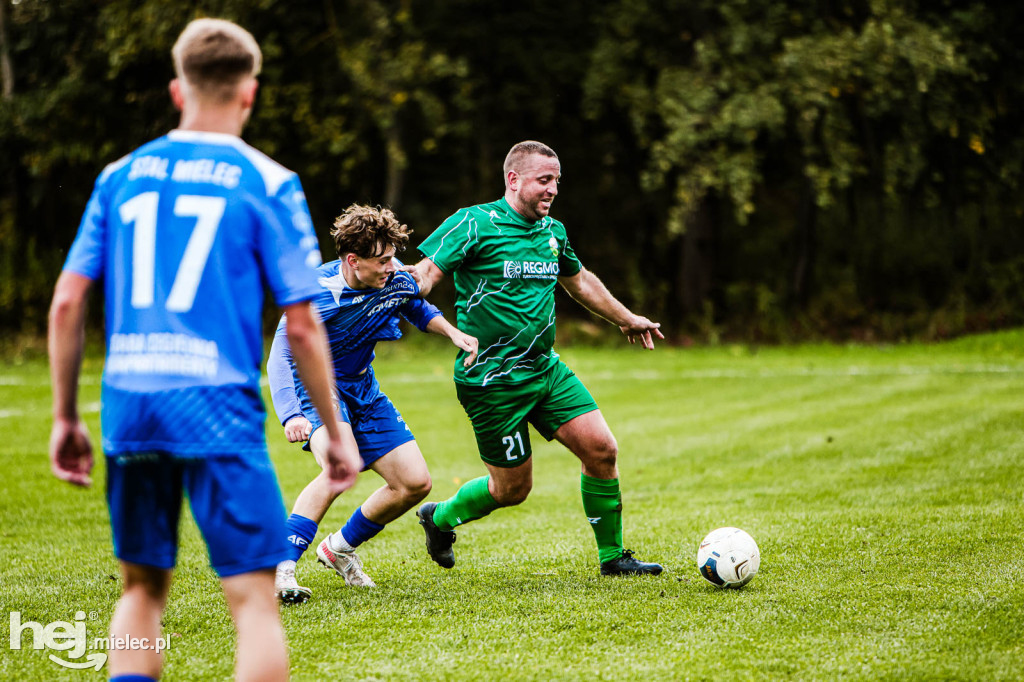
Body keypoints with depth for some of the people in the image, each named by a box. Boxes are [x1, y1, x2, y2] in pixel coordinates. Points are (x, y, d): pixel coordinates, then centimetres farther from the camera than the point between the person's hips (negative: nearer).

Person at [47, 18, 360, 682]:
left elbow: (67, 304, 8)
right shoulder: (268, 183, 0)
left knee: (143, 588, 18)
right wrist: (335, 432, 6)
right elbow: (303, 326, -3)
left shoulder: (121, 176, 11)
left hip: (127, 404, 4)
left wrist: (66, 417, 15)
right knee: (257, 600, -1)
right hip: (216, 404, -4)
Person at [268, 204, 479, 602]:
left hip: (361, 389, 7)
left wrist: (452, 332, -4)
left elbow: (418, 308, 15)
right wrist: (292, 416, -47)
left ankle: (339, 548, 22)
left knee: (415, 483, 2)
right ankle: (279, 568, -33)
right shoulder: (318, 293, -28)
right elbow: (280, 356, -31)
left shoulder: (394, 279, -10)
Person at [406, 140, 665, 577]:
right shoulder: (475, 224, -11)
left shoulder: (553, 231, 11)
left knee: (601, 449, -4)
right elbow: (425, 273, -16)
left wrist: (627, 320, 38)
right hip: (492, 379, -7)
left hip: (545, 369, 7)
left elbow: (579, 280, 28)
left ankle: (612, 557, 11)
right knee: (513, 487, 0)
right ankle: (439, 518, 29)